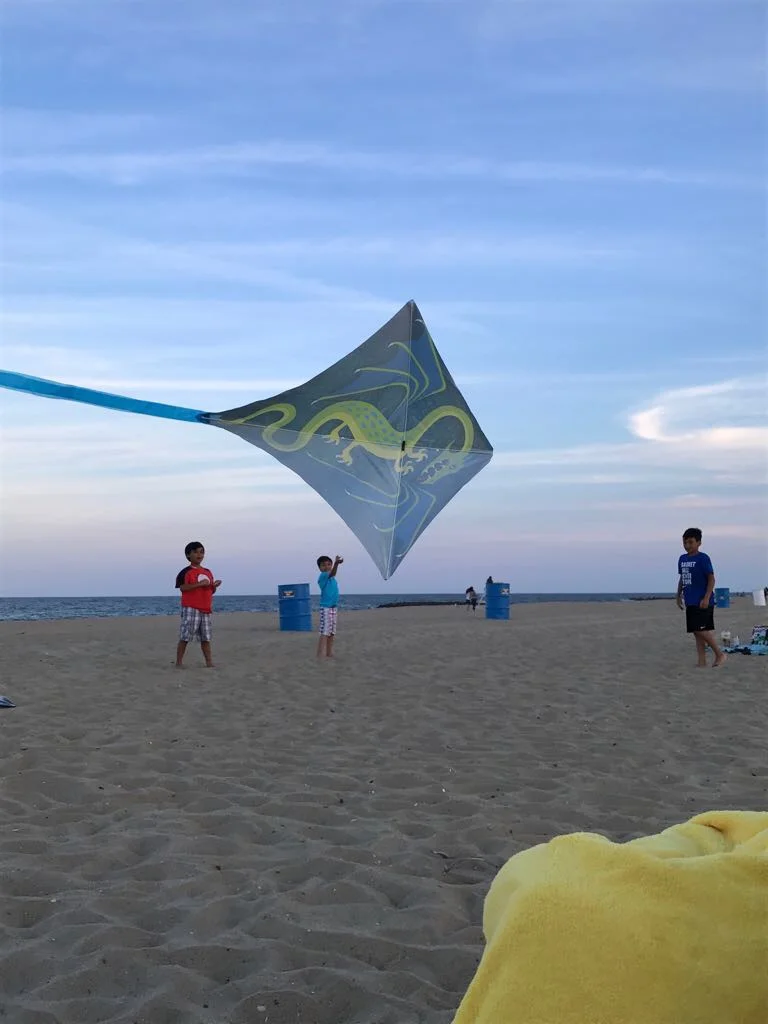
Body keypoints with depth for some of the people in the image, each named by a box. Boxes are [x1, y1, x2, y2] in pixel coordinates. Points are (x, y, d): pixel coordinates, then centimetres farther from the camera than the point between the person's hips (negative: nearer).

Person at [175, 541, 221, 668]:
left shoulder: (208, 572, 16)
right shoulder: (186, 572, -5)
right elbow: (182, 587, -16)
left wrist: (215, 586, -1)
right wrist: (199, 584, -22)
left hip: (205, 609, 6)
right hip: (190, 608, -6)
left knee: (206, 637, 9)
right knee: (185, 636, -6)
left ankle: (209, 662, 13)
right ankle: (179, 662, 0)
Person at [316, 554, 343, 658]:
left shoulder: (333, 579, 15)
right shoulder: (322, 576, -12)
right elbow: (332, 573, -34)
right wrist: (336, 563, -52)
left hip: (334, 608, 8)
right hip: (326, 608, -8)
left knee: (331, 633, 12)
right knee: (324, 633, -12)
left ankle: (329, 654, 20)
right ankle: (320, 656, -13)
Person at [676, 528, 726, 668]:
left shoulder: (703, 559, -10)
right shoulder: (682, 559, 11)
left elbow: (711, 579, -12)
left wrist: (706, 598, -19)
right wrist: (679, 596, 18)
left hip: (703, 602, -7)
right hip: (690, 602, 7)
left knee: (702, 630, -12)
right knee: (696, 632, 7)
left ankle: (719, 654, 5)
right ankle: (702, 662, 10)